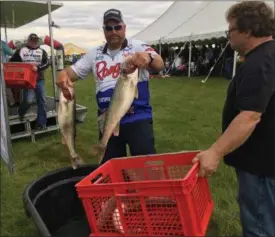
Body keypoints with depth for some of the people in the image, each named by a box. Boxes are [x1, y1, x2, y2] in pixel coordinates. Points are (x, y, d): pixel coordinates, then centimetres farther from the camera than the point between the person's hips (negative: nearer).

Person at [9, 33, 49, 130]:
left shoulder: (42, 51, 9)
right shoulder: (20, 51, 6)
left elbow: (46, 63, -5)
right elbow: (12, 62, 11)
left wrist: (38, 68, -22)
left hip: (40, 80, 2)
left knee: (42, 102, 2)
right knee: (28, 100, -15)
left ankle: (41, 123, 12)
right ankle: (21, 113, 20)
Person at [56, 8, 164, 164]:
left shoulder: (137, 47, -3)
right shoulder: (94, 54, 10)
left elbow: (160, 65, -18)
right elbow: (73, 72, 10)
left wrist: (148, 57, -42)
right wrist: (63, 76, -15)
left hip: (138, 118, -4)